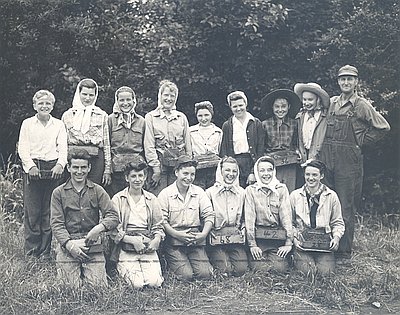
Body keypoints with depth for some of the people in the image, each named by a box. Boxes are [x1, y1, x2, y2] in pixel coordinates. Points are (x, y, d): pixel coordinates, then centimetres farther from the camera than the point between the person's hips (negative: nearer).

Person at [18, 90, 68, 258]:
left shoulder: (59, 125, 13)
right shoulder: (27, 124, 10)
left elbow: (63, 147, 5)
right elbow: (23, 148, 2)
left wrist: (60, 164, -13)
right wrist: (30, 165, -13)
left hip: (53, 169, 1)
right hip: (32, 168, -1)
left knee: (49, 212, 1)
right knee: (31, 211, -3)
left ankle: (45, 251, 8)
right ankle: (31, 251, 4)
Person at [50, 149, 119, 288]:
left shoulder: (97, 191, 9)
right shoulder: (58, 193, 6)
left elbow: (113, 216, -1)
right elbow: (56, 223, -1)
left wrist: (99, 227, -22)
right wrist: (69, 244, -17)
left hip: (93, 245, 1)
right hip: (68, 244, -1)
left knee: (98, 286, -10)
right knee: (73, 288, -10)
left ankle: (85, 271, 22)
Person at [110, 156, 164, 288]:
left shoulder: (152, 199, 14)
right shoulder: (118, 199, 3)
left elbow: (158, 227, 15)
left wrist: (156, 239, -7)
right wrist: (132, 240, -15)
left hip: (148, 249, 3)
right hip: (126, 250, -2)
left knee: (154, 283, -20)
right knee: (137, 284, -21)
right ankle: (122, 270, 11)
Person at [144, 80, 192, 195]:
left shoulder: (182, 117, 15)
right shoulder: (150, 117, 5)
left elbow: (188, 144, 14)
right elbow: (149, 146, -1)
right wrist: (156, 168, -9)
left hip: (179, 165, 3)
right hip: (159, 164, -2)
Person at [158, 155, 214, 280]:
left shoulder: (199, 192, 11)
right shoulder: (165, 194, 0)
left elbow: (209, 216, 5)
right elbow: (162, 221, -6)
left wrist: (203, 234, -11)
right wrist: (178, 234, -18)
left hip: (196, 242, 3)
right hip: (174, 242, -3)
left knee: (205, 274, -14)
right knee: (186, 275, -17)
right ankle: (169, 265, 14)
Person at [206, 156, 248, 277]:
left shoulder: (241, 192, 10)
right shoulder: (210, 192, -1)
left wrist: (242, 230, 5)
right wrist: (208, 233, -7)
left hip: (236, 238, 3)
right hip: (216, 239, -3)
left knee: (241, 269, -12)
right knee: (225, 270, -16)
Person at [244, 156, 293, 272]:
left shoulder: (282, 189, 8)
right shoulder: (250, 190, 5)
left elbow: (286, 215, 1)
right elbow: (249, 218, -2)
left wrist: (288, 243, -7)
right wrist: (252, 244, -10)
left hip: (278, 238, 1)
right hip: (258, 237, -1)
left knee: (280, 269, -14)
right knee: (259, 269, -14)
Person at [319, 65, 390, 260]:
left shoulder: (361, 105, -2)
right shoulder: (331, 103, 12)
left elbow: (383, 127, 0)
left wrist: (362, 141, -1)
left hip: (348, 161, -5)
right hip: (327, 158, 5)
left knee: (346, 208, -1)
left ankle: (344, 253, 6)